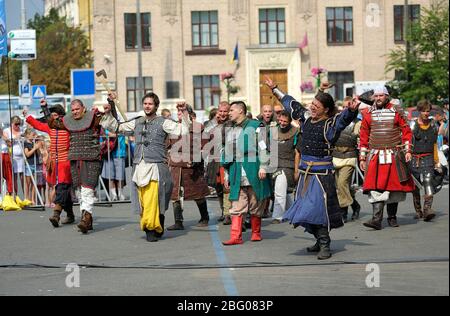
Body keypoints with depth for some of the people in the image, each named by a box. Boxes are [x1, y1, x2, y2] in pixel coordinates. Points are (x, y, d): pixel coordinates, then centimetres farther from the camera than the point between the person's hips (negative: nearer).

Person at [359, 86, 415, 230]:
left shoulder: (396, 112, 4)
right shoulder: (368, 114, 7)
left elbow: (406, 131, 6)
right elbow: (363, 137, 10)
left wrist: (407, 150, -4)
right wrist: (362, 157, 7)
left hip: (394, 156, 0)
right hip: (375, 156, 0)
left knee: (394, 186, 6)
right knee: (376, 187, -12)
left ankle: (392, 217, 20)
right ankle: (377, 219, -18)